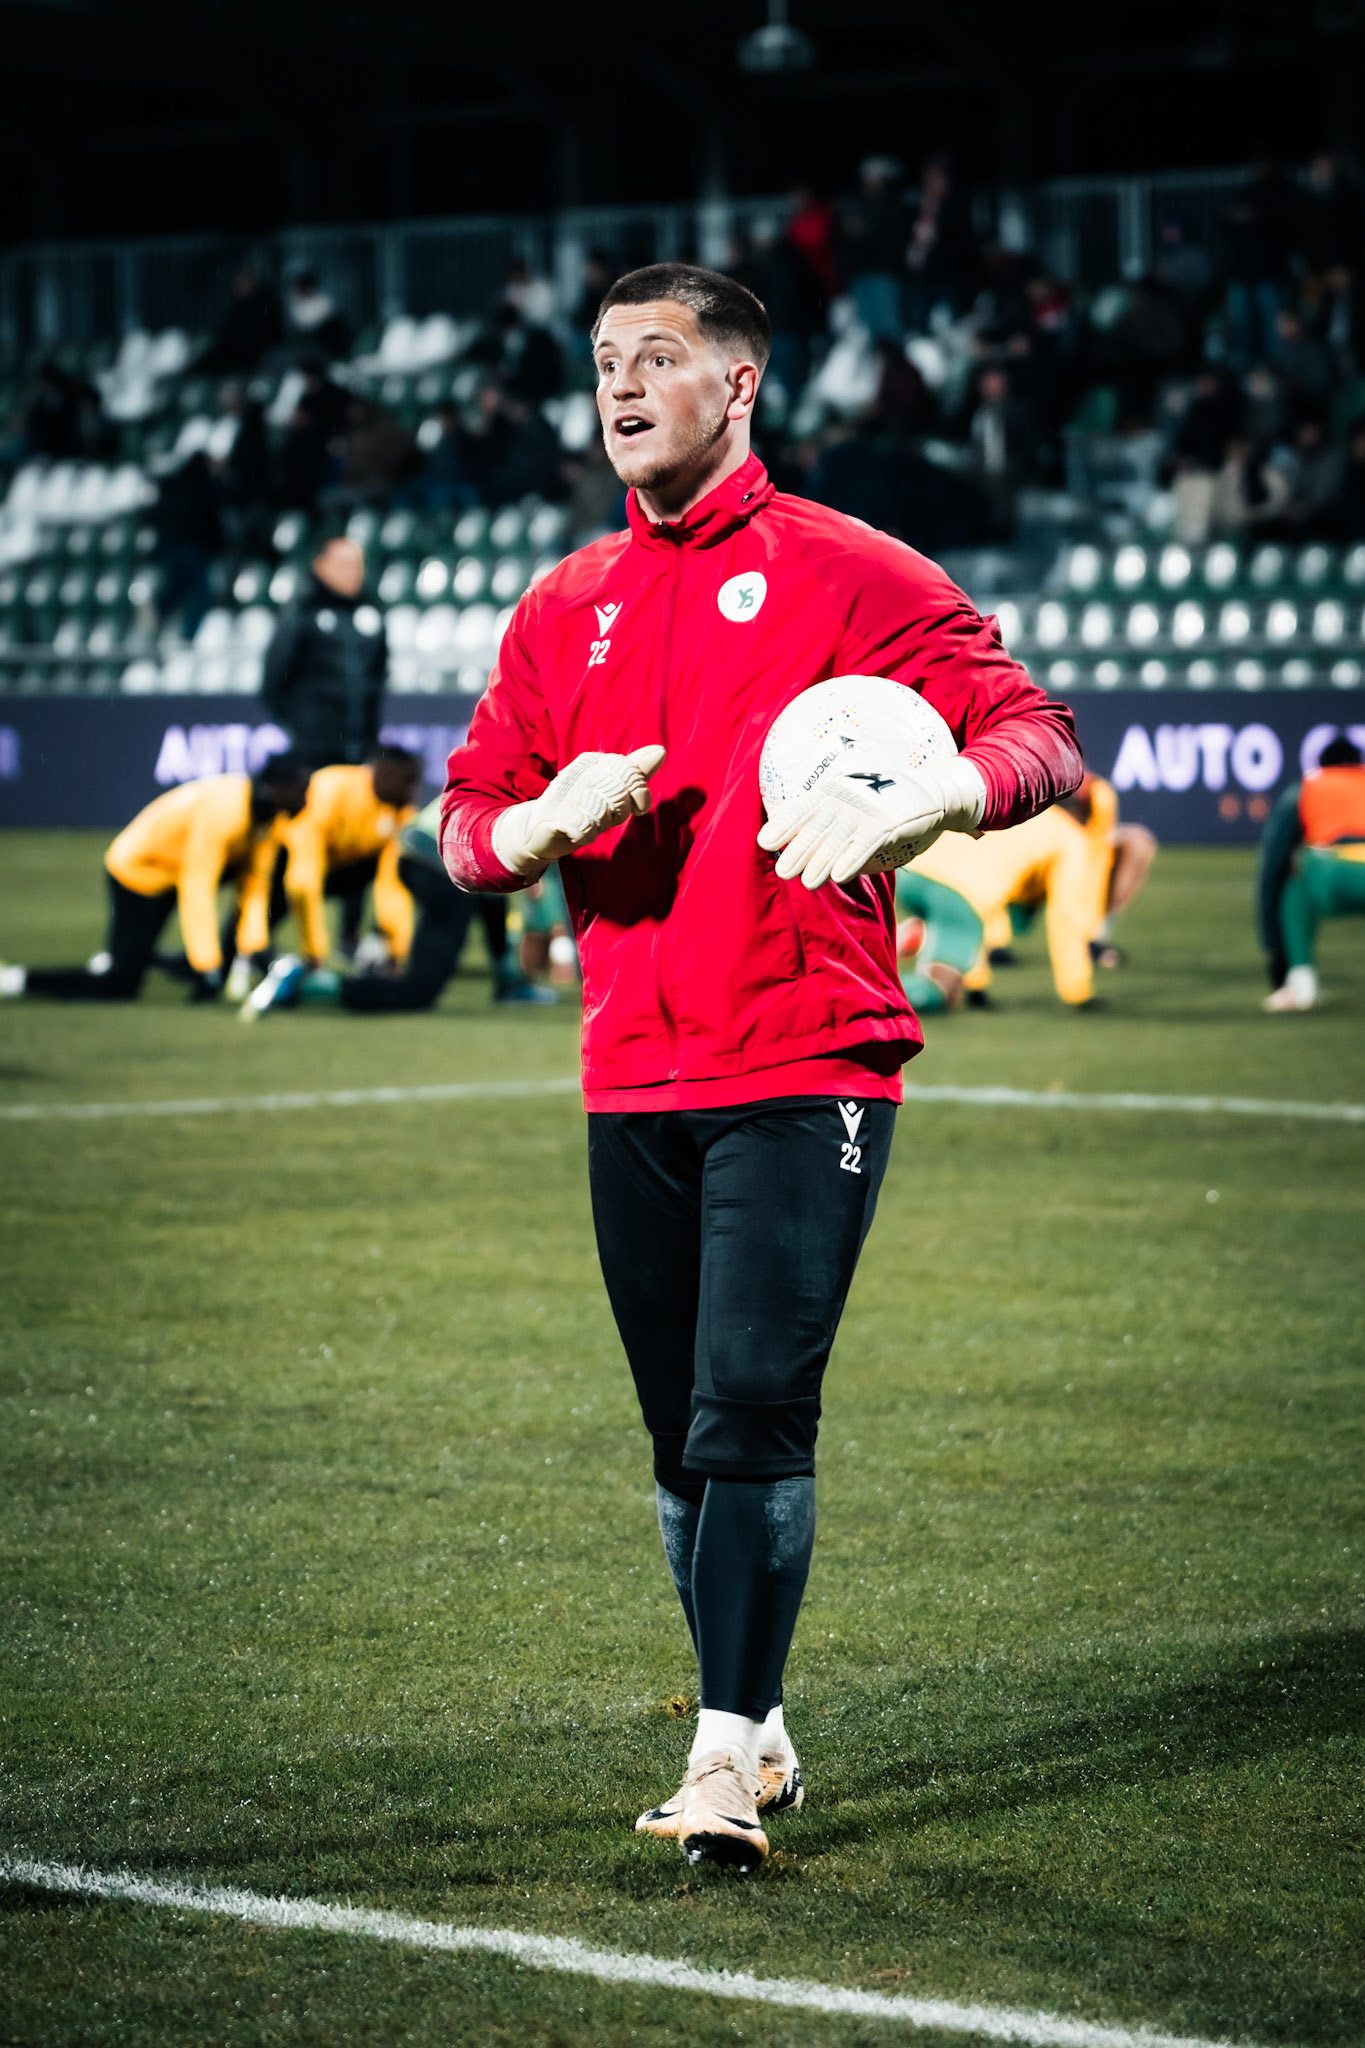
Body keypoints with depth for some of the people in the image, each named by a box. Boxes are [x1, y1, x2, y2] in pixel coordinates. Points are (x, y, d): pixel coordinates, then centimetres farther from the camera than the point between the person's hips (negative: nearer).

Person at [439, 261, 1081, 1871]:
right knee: (684, 1435, 9)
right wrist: (549, 820, -8)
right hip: (633, 1080, 5)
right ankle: (753, 1733, 21)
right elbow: (469, 827, 15)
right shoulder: (563, 610, 14)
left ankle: (727, 1755, -13)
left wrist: (904, 802, -24)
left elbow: (1038, 739, -5)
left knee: (753, 1410, -14)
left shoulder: (842, 572, 0)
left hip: (804, 1066, -5)